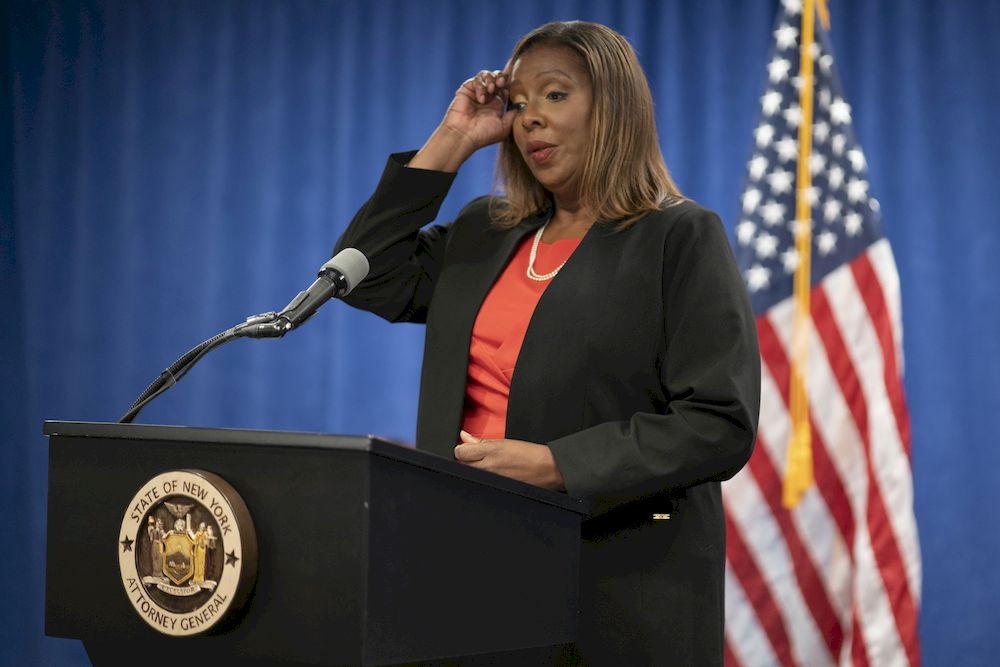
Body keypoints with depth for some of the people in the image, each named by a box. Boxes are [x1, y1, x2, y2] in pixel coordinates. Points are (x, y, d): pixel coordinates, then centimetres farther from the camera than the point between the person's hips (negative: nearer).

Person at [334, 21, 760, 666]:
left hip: (619, 586, -5)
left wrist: (552, 465, -20)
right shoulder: (484, 233, 15)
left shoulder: (681, 238, -4)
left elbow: (721, 426, -12)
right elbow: (368, 277, 7)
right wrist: (448, 144, 6)